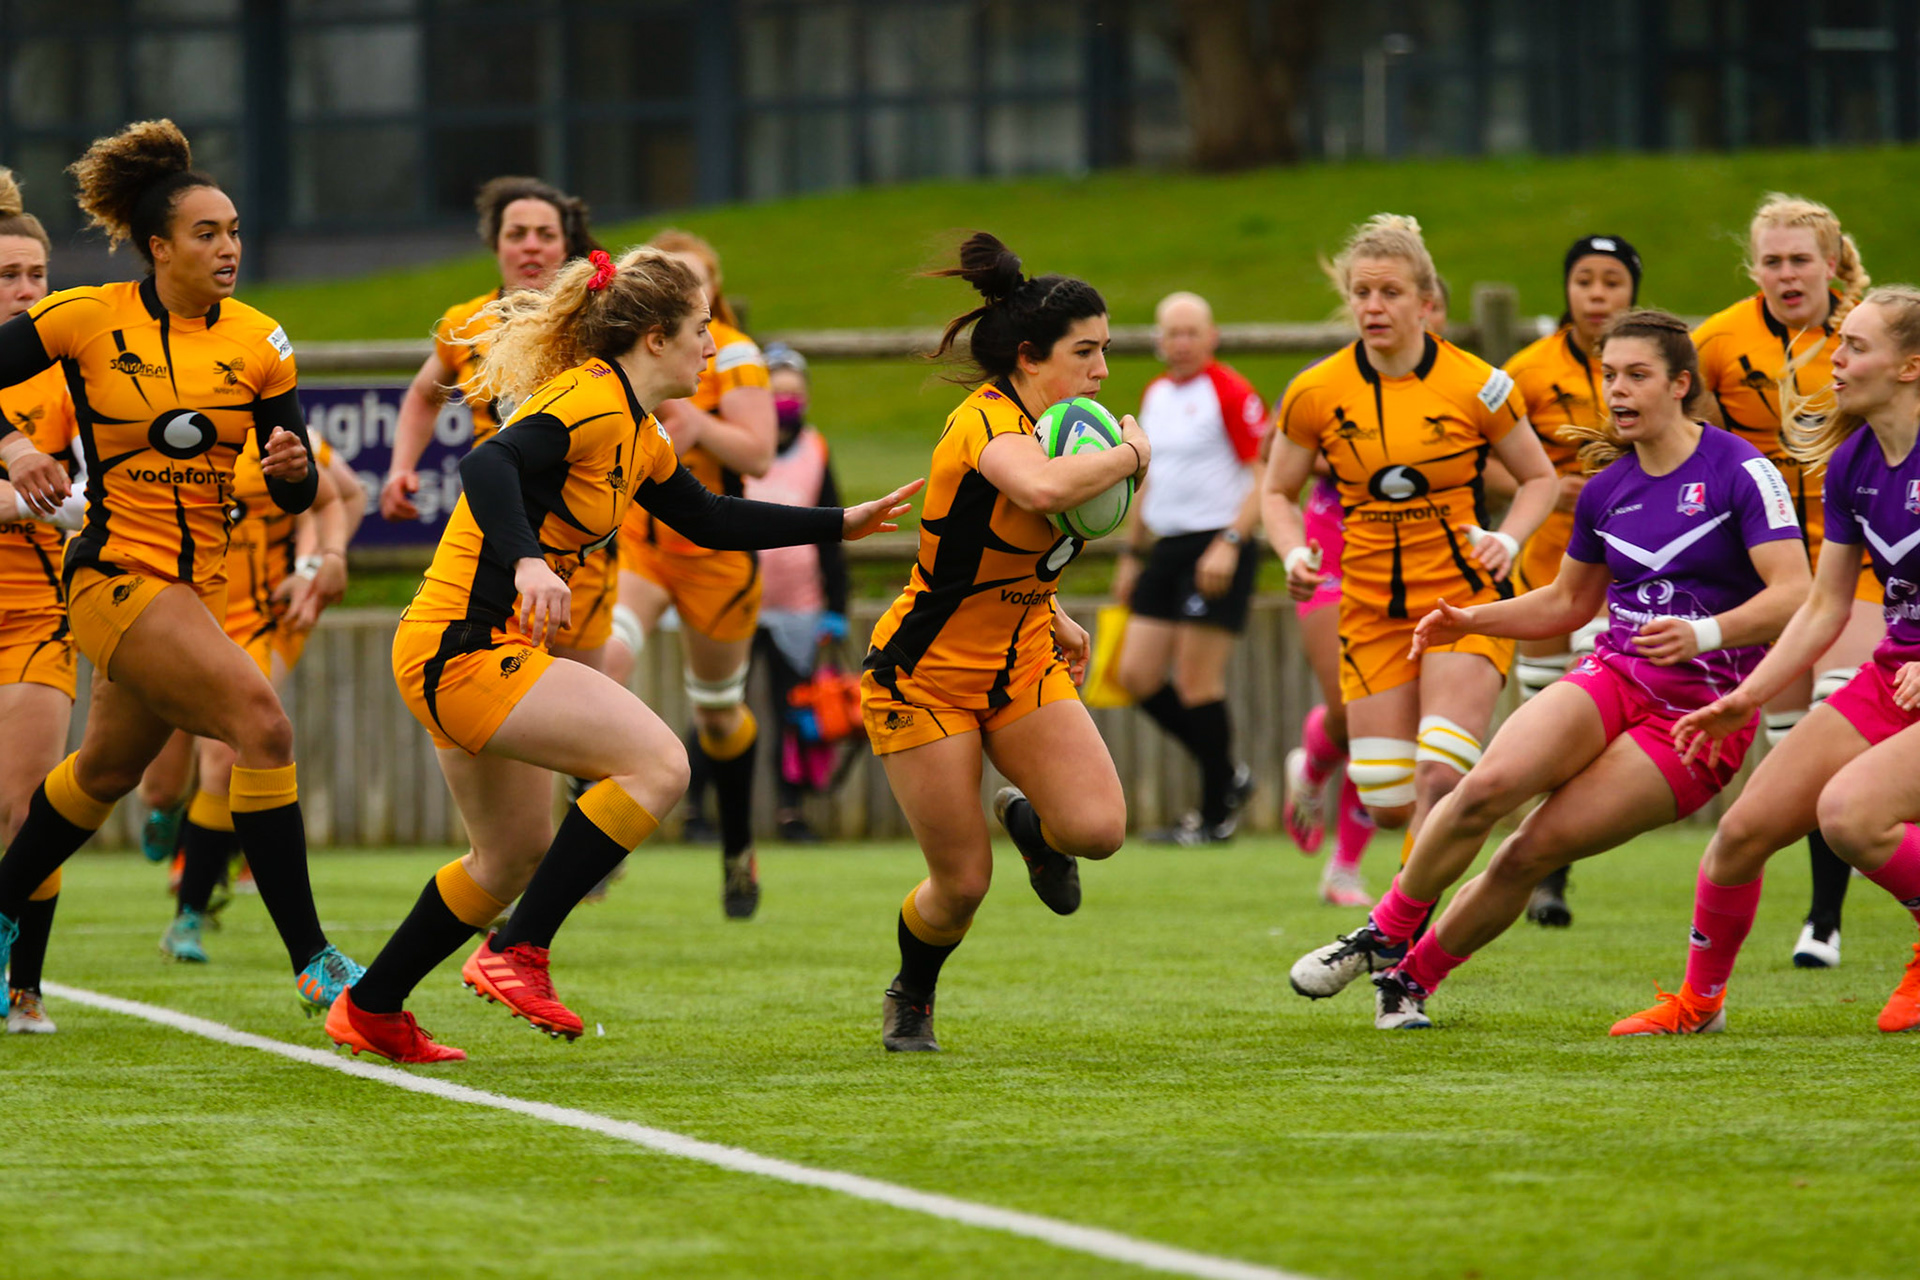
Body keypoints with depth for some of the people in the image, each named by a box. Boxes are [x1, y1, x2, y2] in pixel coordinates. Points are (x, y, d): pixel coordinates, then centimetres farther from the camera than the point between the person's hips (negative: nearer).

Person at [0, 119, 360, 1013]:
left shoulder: (258, 343, 3)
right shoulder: (88, 319, -9)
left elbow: (295, 493, 4)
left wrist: (293, 468, -18)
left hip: (198, 585, 7)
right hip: (115, 577, -7)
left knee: (106, 772, 21)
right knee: (262, 725, -22)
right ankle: (310, 961, -22)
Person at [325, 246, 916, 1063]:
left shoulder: (638, 434, 15)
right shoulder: (590, 400, -16)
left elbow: (710, 519, 29)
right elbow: (489, 466, -32)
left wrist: (840, 524, 30)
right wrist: (527, 563, -47)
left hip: (464, 657, 11)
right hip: (464, 649, -11)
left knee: (514, 856, 22)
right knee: (657, 761, -19)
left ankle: (370, 1009, 32)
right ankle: (518, 954, -16)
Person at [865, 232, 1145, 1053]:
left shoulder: (1046, 423, 3)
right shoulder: (986, 422, -24)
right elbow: (1039, 489, -48)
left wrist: (1053, 619, 18)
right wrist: (1130, 454, -32)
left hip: (1021, 663, 7)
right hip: (925, 671, -7)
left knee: (1098, 826, -15)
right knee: (963, 883, -4)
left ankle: (1028, 822, 21)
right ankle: (910, 999, 28)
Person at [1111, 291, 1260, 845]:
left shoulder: (1229, 393, -10)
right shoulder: (1155, 395, 15)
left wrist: (1230, 543, -21)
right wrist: (1131, 555, 24)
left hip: (1217, 550, -8)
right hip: (1168, 547, 8)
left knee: (1197, 683, -7)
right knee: (1138, 675, 3)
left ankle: (1216, 815, 5)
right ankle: (1229, 776, 18)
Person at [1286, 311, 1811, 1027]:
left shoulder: (1740, 472, -9)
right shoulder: (1606, 489, 10)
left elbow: (1794, 596, -17)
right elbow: (1567, 602, 25)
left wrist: (1705, 632, -33)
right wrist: (1472, 619, 10)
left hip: (1700, 712, -4)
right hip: (1613, 675, 4)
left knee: (1534, 850, -15)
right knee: (1486, 786, -24)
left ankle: (1413, 980, 2)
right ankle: (1383, 935, -9)